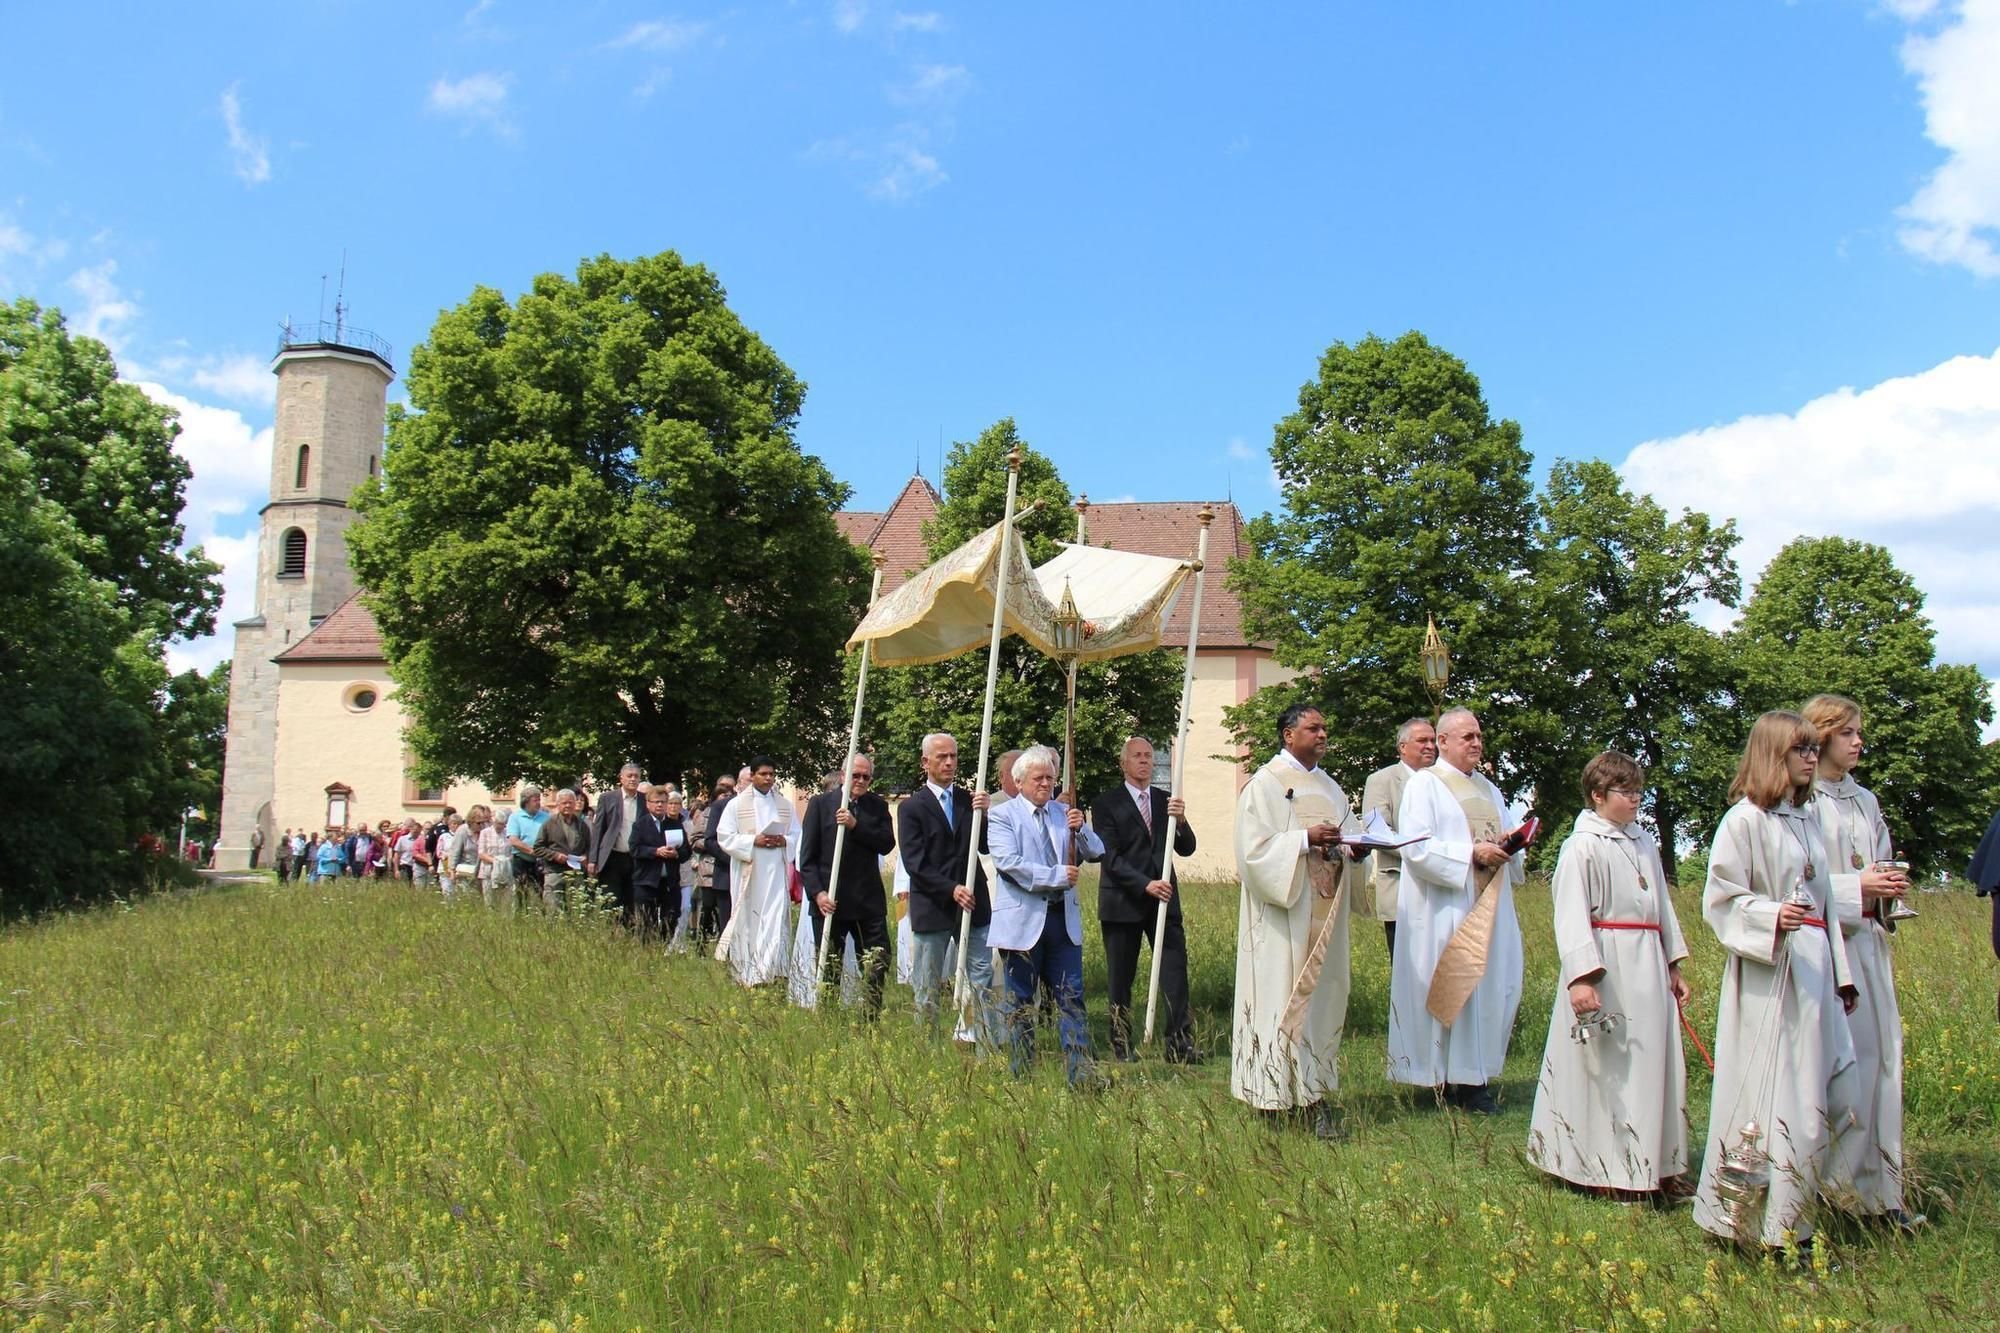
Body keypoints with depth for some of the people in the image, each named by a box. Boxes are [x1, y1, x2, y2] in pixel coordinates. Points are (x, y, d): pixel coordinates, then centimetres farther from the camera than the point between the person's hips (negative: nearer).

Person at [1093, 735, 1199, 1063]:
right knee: (1120, 979, 4)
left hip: (1164, 900, 3)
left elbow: (1187, 849, 7)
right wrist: (1145, 885, -20)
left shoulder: (1166, 801, 13)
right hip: (1123, 901, -3)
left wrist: (1181, 820, -13)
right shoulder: (1106, 804, -1)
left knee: (1175, 972, -4)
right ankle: (1121, 1045, 13)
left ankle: (1180, 1043, -2)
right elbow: (1110, 857, -9)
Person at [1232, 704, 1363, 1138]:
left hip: (1324, 916, 7)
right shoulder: (1263, 785, -5)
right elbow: (1253, 849, -14)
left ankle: (1315, 1093, 12)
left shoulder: (1329, 787, 17)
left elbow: (1349, 836, 18)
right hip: (1283, 915, -7)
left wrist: (1347, 844, -5)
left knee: (1322, 996, 6)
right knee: (1284, 998, -7)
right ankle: (1282, 1093, -3)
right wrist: (1306, 840, -20)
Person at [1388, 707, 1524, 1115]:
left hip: (1489, 908, 7)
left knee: (1492, 986, 3)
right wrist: (1472, 852, -19)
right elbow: (1416, 847, -13)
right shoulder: (1424, 784, -2)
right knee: (1451, 987, -7)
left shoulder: (1489, 789, 20)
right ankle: (1456, 1080, 0)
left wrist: (1509, 843, -2)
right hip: (1445, 911, -7)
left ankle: (1477, 1074, 9)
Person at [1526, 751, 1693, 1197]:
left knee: (1652, 1063, 11)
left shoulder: (1644, 842, 12)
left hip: (1648, 968, 7)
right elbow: (1571, 915, -15)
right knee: (1604, 1069, 0)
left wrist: (1673, 966, 19)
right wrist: (1580, 977, -23)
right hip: (1606, 968, -7)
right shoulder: (1583, 846, -9)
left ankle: (1652, 1166, 20)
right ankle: (1605, 1169, 10)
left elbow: (1662, 905, 19)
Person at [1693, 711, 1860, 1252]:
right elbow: (1721, 899, -10)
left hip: (1813, 972, 8)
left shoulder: (1808, 820, 14)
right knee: (1767, 1095, -4)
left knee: (1833, 1089, 9)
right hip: (1766, 975, -8)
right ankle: (1760, 1221, 6)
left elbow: (1821, 902, 18)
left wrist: (1840, 973, 17)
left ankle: (1792, 1209, 21)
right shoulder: (1744, 821, -8)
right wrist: (1773, 918, -27)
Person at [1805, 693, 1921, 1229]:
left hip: (1867, 940, 7)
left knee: (1880, 1055, 5)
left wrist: (1890, 885, 2)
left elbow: (1881, 863, 23)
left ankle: (1879, 1189, 12)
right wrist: (1856, 887, -15)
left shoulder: (1865, 801, 16)